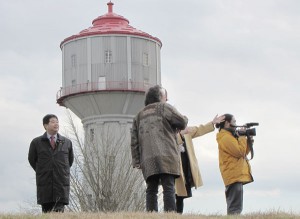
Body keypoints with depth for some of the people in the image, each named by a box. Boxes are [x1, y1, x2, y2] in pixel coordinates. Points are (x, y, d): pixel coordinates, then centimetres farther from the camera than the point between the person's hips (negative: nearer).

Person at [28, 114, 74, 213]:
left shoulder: (67, 142, 8)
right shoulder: (36, 142, 3)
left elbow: (70, 160, 22)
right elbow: (32, 160, 17)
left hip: (62, 185, 0)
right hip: (44, 185, 0)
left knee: (59, 212, -8)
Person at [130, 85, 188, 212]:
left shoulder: (139, 116, 25)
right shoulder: (163, 108, 6)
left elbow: (134, 141, 18)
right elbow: (182, 123, 1)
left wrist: (136, 161, 15)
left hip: (147, 160, 5)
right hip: (165, 156, -5)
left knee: (151, 190, 4)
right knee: (168, 188, -10)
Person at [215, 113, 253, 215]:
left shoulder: (230, 136, 21)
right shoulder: (225, 138, -10)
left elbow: (245, 152, 22)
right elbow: (240, 152, -19)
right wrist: (242, 137, -8)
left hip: (237, 175, 11)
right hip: (235, 176, -11)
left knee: (233, 206, 10)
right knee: (235, 208, -15)